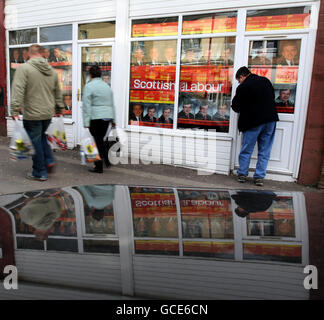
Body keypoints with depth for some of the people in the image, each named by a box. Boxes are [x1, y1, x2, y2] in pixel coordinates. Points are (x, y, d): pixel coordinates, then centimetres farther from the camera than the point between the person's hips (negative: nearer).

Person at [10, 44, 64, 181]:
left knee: (35, 142, 4)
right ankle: (49, 161, 18)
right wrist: (59, 109, 26)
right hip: (48, 113, 6)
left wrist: (15, 110, -16)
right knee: (42, 137, 26)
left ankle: (40, 173, 13)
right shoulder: (51, 70, 9)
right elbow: (58, 93, 17)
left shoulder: (24, 68, -8)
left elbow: (18, 91, -18)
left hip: (32, 114, -6)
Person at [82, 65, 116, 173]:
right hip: (107, 116, 6)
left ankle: (99, 167, 5)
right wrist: (113, 119, 20)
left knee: (97, 141, 1)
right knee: (100, 139, 18)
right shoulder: (107, 85, 15)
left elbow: (86, 105, -11)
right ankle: (107, 160, 10)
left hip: (95, 117, -6)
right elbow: (112, 104, 16)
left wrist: (86, 122, -12)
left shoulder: (89, 86, -5)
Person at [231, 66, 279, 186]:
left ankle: (242, 174, 16)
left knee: (246, 150, 9)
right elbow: (272, 97, 17)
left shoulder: (242, 87, -9)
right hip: (270, 119, 5)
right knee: (264, 151, 9)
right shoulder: (265, 80, 9)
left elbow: (236, 107, -5)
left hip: (253, 122, -5)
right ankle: (259, 177, 11)